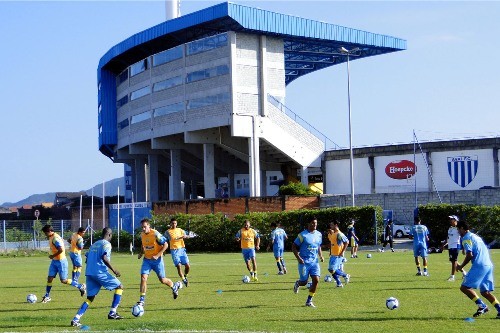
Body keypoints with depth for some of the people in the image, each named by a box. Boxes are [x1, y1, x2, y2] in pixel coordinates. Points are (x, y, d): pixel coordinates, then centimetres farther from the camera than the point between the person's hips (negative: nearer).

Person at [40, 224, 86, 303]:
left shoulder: (55, 238, -22)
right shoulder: (51, 238, 8)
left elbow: (61, 250, -30)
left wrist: (53, 256, -20)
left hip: (61, 261, -9)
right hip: (54, 261, 9)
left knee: (63, 280, -3)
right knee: (49, 278, 5)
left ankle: (81, 286, 11)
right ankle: (47, 296, 11)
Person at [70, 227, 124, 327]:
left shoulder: (94, 244, 23)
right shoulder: (106, 244, -2)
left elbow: (87, 258, 21)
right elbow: (104, 258, -17)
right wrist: (113, 270, -13)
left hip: (89, 273, 7)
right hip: (100, 272, -7)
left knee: (90, 298, 9)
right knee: (120, 287, 8)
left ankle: (76, 319, -8)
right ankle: (112, 313, 3)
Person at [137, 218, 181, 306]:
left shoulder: (155, 234, -19)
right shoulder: (142, 235, 1)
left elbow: (166, 245, -16)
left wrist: (157, 255, -22)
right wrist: (141, 253, 3)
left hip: (157, 260, -5)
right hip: (147, 259, 5)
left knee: (162, 280, 4)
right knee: (143, 277, -12)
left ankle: (174, 286, 36)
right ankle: (142, 300, -8)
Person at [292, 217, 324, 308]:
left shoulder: (319, 235, 8)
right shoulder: (302, 235, -10)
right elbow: (294, 247, -6)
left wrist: (321, 256, 5)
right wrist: (298, 258, -17)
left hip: (314, 262, 4)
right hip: (304, 262, -4)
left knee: (316, 280, -9)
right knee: (304, 282, 1)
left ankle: (309, 301, 2)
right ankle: (298, 283, 40)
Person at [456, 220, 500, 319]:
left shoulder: (466, 238, -2)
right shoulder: (475, 236, 25)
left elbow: (469, 255, -14)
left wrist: (461, 266, -1)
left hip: (479, 266, -9)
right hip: (488, 265, 9)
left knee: (464, 287, -6)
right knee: (485, 292, 11)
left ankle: (482, 306, -15)